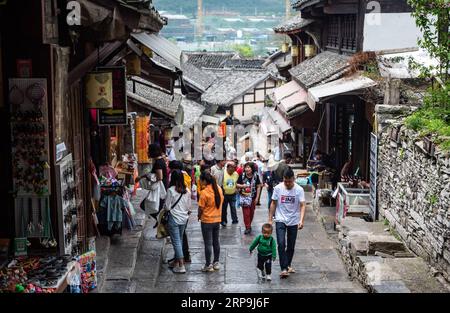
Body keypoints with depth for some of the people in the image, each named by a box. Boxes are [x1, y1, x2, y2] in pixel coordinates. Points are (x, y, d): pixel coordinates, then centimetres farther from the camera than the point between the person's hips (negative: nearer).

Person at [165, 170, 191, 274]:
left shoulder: (171, 190, -16)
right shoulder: (187, 190, -1)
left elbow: (167, 207, -12)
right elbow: (188, 207, 5)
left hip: (174, 219, -5)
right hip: (184, 218, 5)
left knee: (176, 241, -2)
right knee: (179, 240, 18)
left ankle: (181, 265, -5)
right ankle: (176, 261, 29)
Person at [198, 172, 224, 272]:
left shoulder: (204, 192, -20)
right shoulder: (219, 189, -2)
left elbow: (201, 208, -13)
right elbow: (221, 202, 7)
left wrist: (199, 217, 5)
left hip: (207, 220, -6)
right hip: (217, 219, 6)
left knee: (208, 243, 2)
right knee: (216, 242, 16)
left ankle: (208, 265, 8)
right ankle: (216, 263, 24)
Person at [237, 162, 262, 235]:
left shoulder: (256, 176, -6)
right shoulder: (242, 176, -6)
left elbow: (258, 187, 0)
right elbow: (237, 184, 2)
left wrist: (257, 198, -2)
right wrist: (242, 186, -20)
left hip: (253, 197, 1)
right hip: (244, 197, -1)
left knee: (251, 212, 12)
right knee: (246, 213, -6)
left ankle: (249, 225, 31)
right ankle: (248, 227, 1)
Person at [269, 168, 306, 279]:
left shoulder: (299, 190, -9)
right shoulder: (278, 188, -6)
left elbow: (302, 205, -13)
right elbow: (273, 204, 3)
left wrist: (301, 220, -28)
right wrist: (270, 219, 3)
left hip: (293, 221, 1)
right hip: (280, 220, -1)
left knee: (291, 246, 12)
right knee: (281, 244, -15)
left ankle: (288, 264, 33)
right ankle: (284, 268, -15)